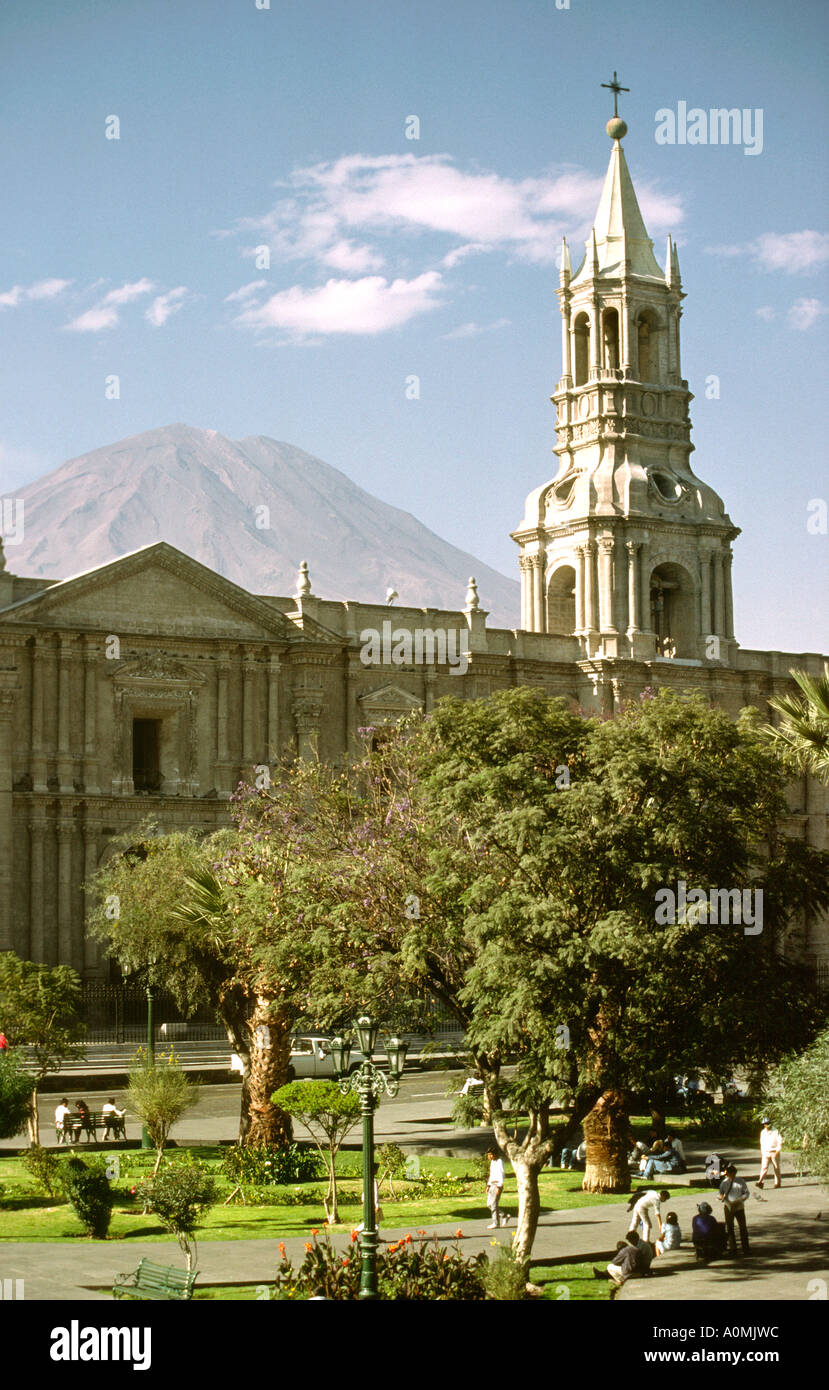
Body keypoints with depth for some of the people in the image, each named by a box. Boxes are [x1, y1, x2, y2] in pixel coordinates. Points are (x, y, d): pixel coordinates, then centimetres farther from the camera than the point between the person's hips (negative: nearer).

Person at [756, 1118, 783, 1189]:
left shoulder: (776, 1132, -6)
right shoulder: (763, 1132, 8)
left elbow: (780, 1142, -8)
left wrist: (777, 1151, -16)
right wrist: (761, 1152, 13)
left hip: (774, 1152, -3)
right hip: (766, 1153, 3)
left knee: (776, 1168, 5)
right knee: (764, 1167, -11)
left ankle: (777, 1183, 16)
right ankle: (760, 1182, -21)